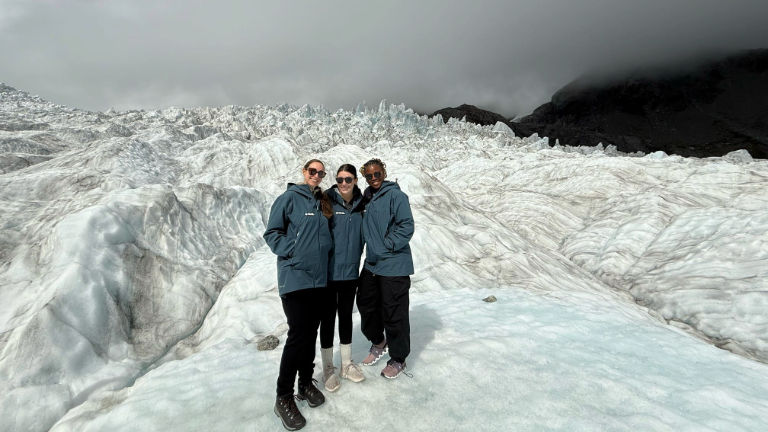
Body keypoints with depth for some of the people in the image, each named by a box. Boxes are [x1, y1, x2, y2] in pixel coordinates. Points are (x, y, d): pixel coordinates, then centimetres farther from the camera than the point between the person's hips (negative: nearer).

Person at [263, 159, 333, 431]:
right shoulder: (289, 198, -4)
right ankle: (283, 398, 12)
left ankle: (306, 383, 31)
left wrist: (321, 259, 11)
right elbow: (272, 232, -7)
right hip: (295, 277, -6)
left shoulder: (322, 203, 15)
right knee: (298, 335, -5)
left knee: (311, 333, 13)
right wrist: (292, 252, -16)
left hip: (319, 278, 6)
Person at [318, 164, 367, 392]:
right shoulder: (327, 202, -10)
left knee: (346, 316, 16)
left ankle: (347, 364, 32)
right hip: (328, 271, -4)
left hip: (350, 271, 4)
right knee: (328, 318, 7)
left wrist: (356, 260, 13)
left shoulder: (361, 205, 4)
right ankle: (328, 368, 25)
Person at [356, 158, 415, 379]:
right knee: (366, 304, 17)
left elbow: (407, 227, -17)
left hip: (394, 266, -8)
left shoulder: (395, 195, -11)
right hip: (371, 265, 8)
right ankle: (378, 342, 42)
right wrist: (372, 251, 8)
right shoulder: (366, 199, 12)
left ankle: (398, 359, 23)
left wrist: (385, 248, -16)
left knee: (394, 313, 2)